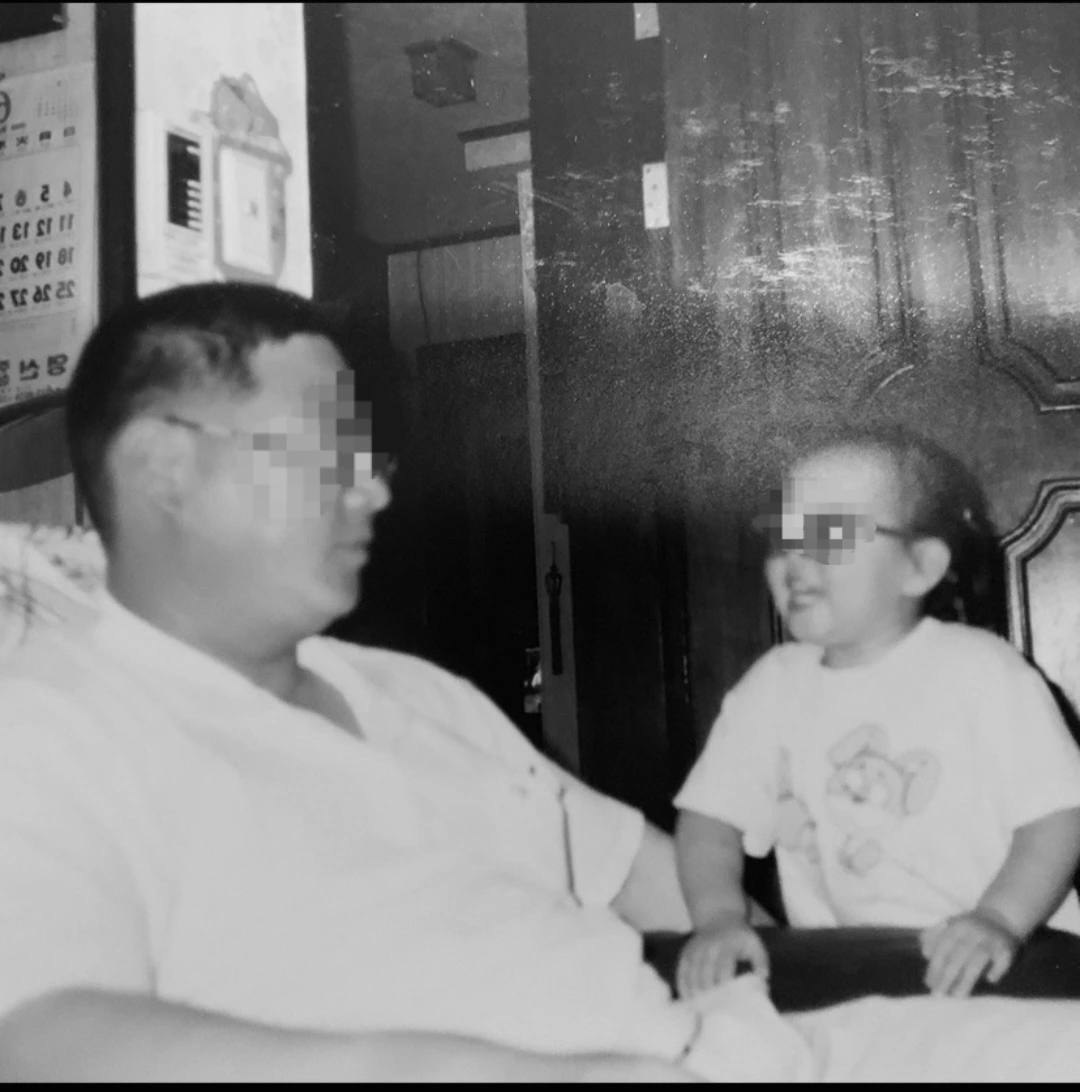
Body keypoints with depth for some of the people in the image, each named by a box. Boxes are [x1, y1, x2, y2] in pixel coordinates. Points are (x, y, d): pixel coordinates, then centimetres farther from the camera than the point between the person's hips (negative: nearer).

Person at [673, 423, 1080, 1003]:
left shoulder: (980, 670, -4)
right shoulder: (773, 684, 7)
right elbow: (710, 815, 4)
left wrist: (1001, 920, -22)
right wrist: (719, 916, -12)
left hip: (990, 970, -3)